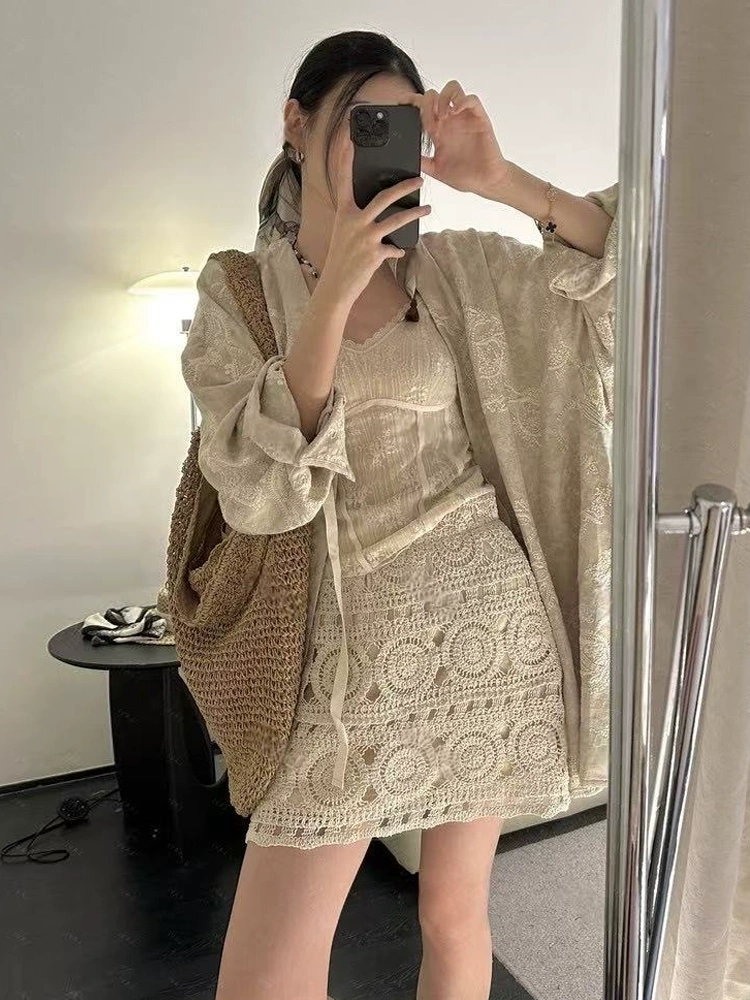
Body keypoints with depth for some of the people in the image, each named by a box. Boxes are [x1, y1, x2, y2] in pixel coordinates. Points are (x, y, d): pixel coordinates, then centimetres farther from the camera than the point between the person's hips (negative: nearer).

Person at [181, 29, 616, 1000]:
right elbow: (262, 494, -12)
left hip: (480, 618, 1)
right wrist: (334, 295, -19)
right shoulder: (235, 292, 1)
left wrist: (501, 179, -9)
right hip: (349, 643, 0)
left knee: (454, 914, 14)